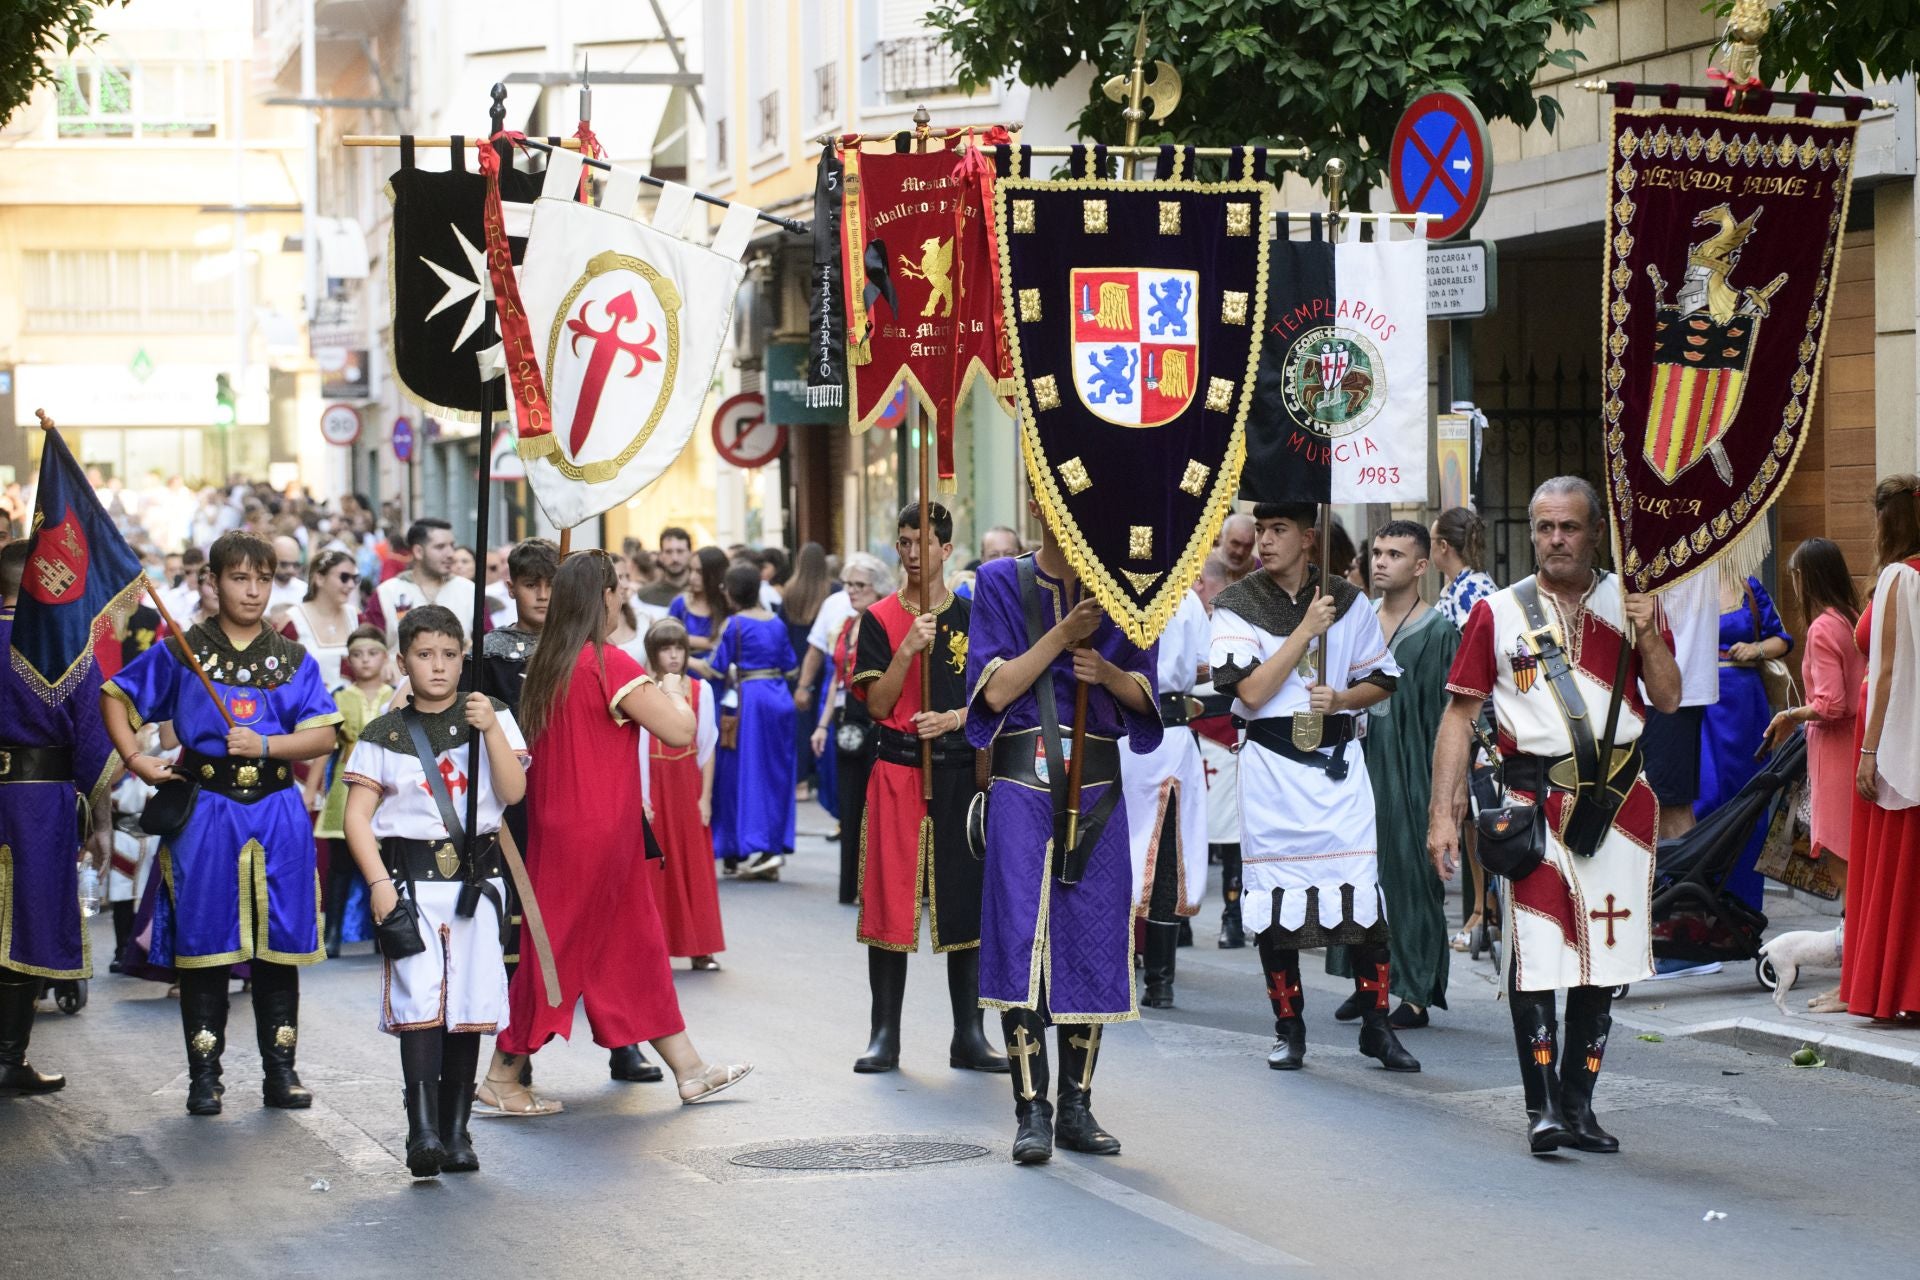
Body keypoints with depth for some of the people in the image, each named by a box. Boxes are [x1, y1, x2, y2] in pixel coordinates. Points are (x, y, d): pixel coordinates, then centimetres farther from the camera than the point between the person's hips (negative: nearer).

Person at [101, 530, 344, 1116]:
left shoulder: (293, 660, 8)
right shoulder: (180, 652, 3)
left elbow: (323, 735, -1)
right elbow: (114, 697, 10)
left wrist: (266, 745, -16)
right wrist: (134, 758, -2)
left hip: (277, 811, 2)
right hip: (204, 810, -2)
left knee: (279, 943, 4)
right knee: (204, 943, -1)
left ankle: (280, 1069, 13)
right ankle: (204, 1074, 7)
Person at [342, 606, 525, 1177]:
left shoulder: (491, 717, 8)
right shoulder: (384, 735, 5)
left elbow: (513, 792, -3)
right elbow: (357, 815, 2)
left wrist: (491, 730, -15)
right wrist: (379, 883, -9)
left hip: (476, 877, 2)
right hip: (411, 880, -2)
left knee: (468, 1004, 3)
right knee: (419, 1000, -14)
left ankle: (456, 1131, 12)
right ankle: (422, 1131, -19)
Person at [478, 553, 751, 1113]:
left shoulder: (545, 664, 7)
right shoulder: (608, 664, -18)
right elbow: (680, 731, -19)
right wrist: (672, 692, 0)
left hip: (560, 827, 9)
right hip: (595, 836, -9)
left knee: (639, 946, 13)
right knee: (562, 949, 0)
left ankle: (690, 1070, 19)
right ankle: (501, 1078, 7)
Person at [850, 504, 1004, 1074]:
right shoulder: (881, 620, 3)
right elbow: (878, 704, -5)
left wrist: (953, 718, -12)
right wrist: (909, 648, -18)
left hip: (960, 772, 1)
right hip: (897, 771, -1)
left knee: (966, 900, 2)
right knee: (889, 901, -2)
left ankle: (968, 1037, 9)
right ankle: (885, 1036, 4)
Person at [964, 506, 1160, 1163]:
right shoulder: (1002, 582, 3)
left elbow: (1144, 695, 11)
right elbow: (996, 690, -5)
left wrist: (1109, 673, -10)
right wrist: (1064, 635, -14)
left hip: (1097, 787, 3)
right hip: (1023, 785, -3)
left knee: (1094, 942, 2)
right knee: (1020, 942, -8)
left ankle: (1077, 1107, 10)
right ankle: (1031, 1112, -5)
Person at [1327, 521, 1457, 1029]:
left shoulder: (1439, 633, -5)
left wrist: (1442, 784, -14)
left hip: (1410, 771, -5)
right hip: (1360, 759, 5)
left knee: (1411, 873, -3)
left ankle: (1416, 993, 2)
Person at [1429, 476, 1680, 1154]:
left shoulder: (1630, 602, 10)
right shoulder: (1498, 613, 3)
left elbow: (1668, 699, 6)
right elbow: (1459, 716, 3)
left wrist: (1647, 633, -11)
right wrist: (1442, 812, -3)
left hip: (1618, 795, 3)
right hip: (1535, 798, -3)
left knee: (1606, 953, 7)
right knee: (1536, 952, -11)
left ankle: (1578, 1101, 17)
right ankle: (1544, 1107, -6)